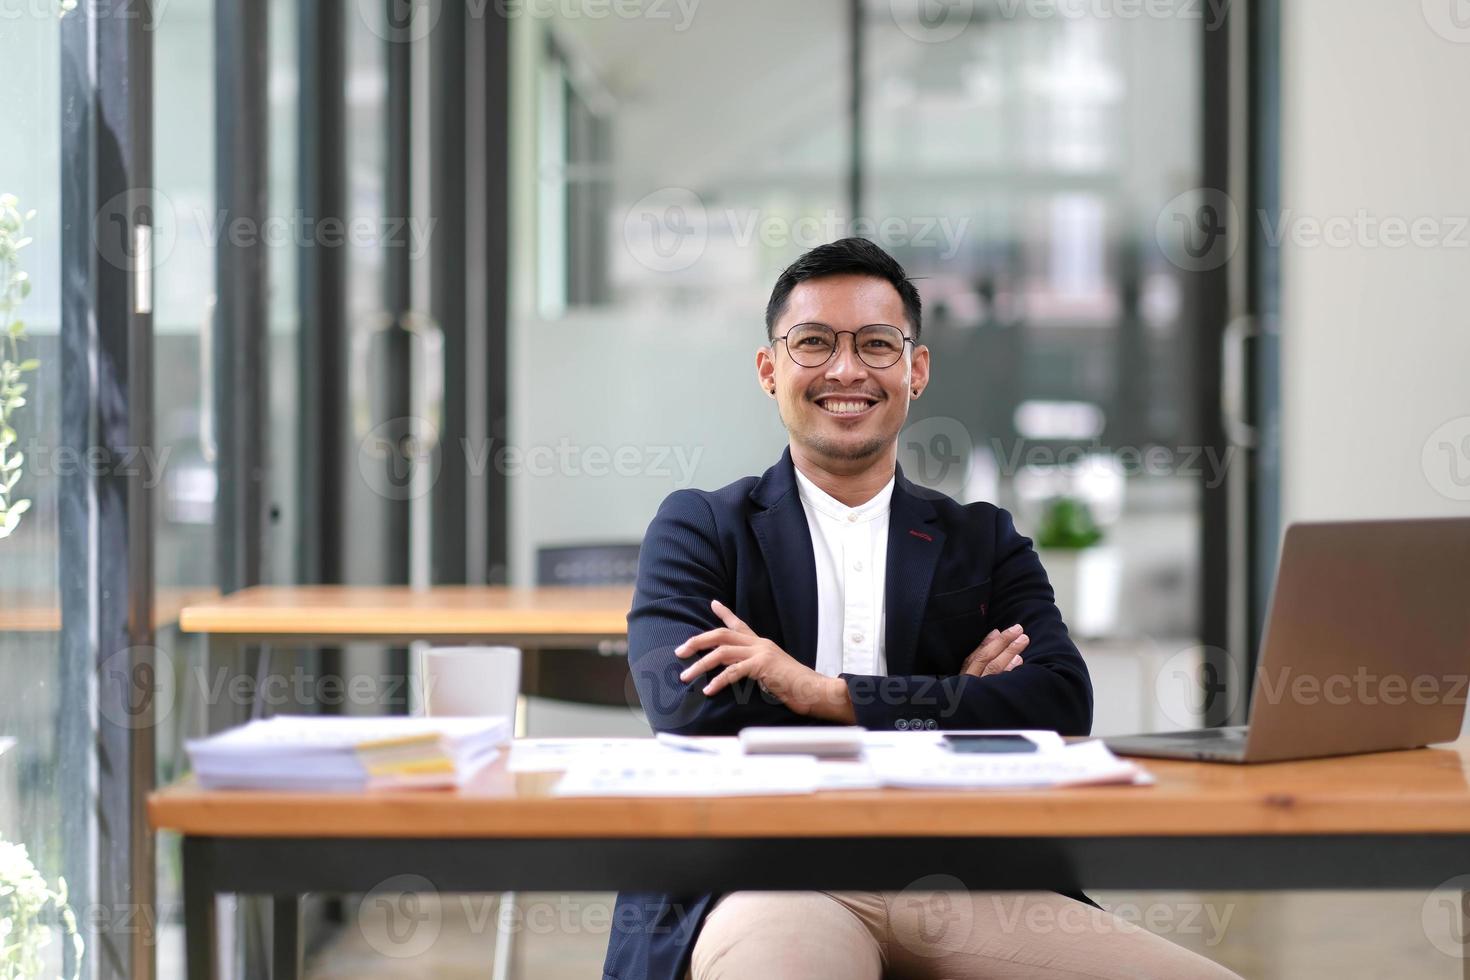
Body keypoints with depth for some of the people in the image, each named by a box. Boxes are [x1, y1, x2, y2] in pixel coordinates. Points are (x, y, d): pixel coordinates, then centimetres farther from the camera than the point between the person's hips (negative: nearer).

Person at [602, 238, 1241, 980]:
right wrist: (946, 698, 0)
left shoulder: (983, 544, 19)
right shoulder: (698, 529, 14)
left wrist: (825, 692, -8)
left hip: (958, 885, 4)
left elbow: (1060, 704, 1)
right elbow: (688, 705, -4)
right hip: (771, 881, -3)